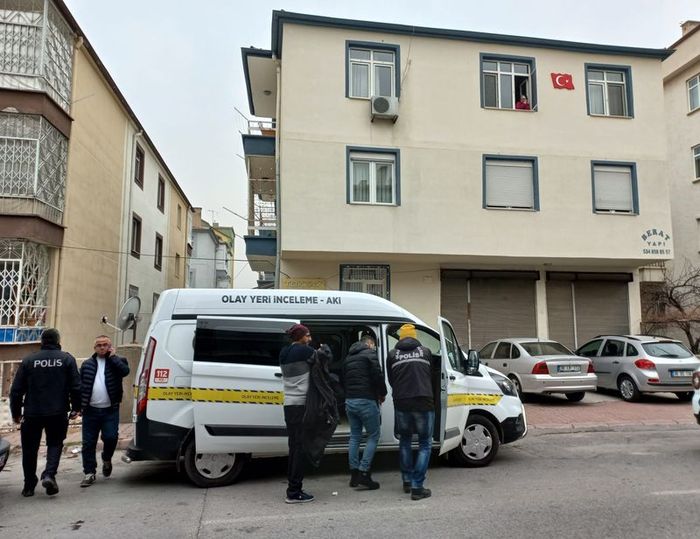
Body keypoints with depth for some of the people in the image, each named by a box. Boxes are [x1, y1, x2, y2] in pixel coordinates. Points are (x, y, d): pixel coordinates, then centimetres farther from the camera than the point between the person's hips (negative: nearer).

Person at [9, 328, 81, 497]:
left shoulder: (29, 360, 2)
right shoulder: (67, 359, -2)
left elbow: (16, 389, 2)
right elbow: (76, 387, -3)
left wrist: (15, 412, 13)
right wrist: (75, 408, 9)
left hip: (32, 413, 1)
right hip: (57, 413, -1)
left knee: (30, 449, 14)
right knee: (55, 444, 13)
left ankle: (29, 486, 22)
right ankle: (49, 474, -8)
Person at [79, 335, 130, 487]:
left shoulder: (116, 362, 5)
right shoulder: (87, 364, 12)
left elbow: (125, 371, -17)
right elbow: (80, 385, 11)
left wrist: (113, 357, -10)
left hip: (110, 410, -2)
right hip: (91, 410, 2)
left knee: (111, 437, -8)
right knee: (88, 443, 5)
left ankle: (106, 459, 23)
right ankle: (89, 473, 17)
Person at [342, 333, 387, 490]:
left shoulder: (348, 357, 20)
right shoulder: (369, 354, -4)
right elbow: (378, 376, -12)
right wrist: (382, 394, 2)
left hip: (349, 401, 7)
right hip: (365, 401, -7)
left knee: (354, 437, 14)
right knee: (373, 436, 2)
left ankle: (354, 474, 15)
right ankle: (363, 472, -5)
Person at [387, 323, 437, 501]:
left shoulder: (392, 355, 9)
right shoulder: (425, 352, 10)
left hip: (401, 404, 2)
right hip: (423, 403, -1)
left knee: (405, 441, 23)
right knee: (425, 444, 10)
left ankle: (407, 482, 26)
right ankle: (417, 487, 3)